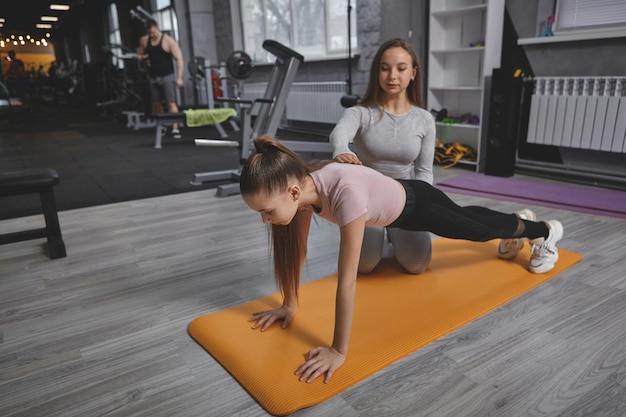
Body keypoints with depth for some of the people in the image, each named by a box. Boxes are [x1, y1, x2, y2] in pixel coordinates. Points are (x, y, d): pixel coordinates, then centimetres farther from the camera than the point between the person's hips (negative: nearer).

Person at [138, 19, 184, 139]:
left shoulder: (168, 40, -8)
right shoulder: (144, 41, 7)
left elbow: (179, 59, -12)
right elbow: (139, 54, 23)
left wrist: (179, 78, -21)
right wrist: (141, 56, -3)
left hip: (167, 76, -5)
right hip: (153, 77, 5)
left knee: (171, 103, -13)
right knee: (156, 104, 9)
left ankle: (175, 129, -17)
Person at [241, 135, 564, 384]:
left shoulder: (345, 191, -48)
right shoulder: (302, 187, -25)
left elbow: (346, 280, -45)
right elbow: (296, 249, -12)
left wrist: (338, 351, -37)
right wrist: (289, 305, -8)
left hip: (416, 204, -6)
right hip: (396, 212, 6)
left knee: (480, 230, 21)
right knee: (466, 218, 32)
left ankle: (545, 231, 54)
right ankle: (520, 219, 65)